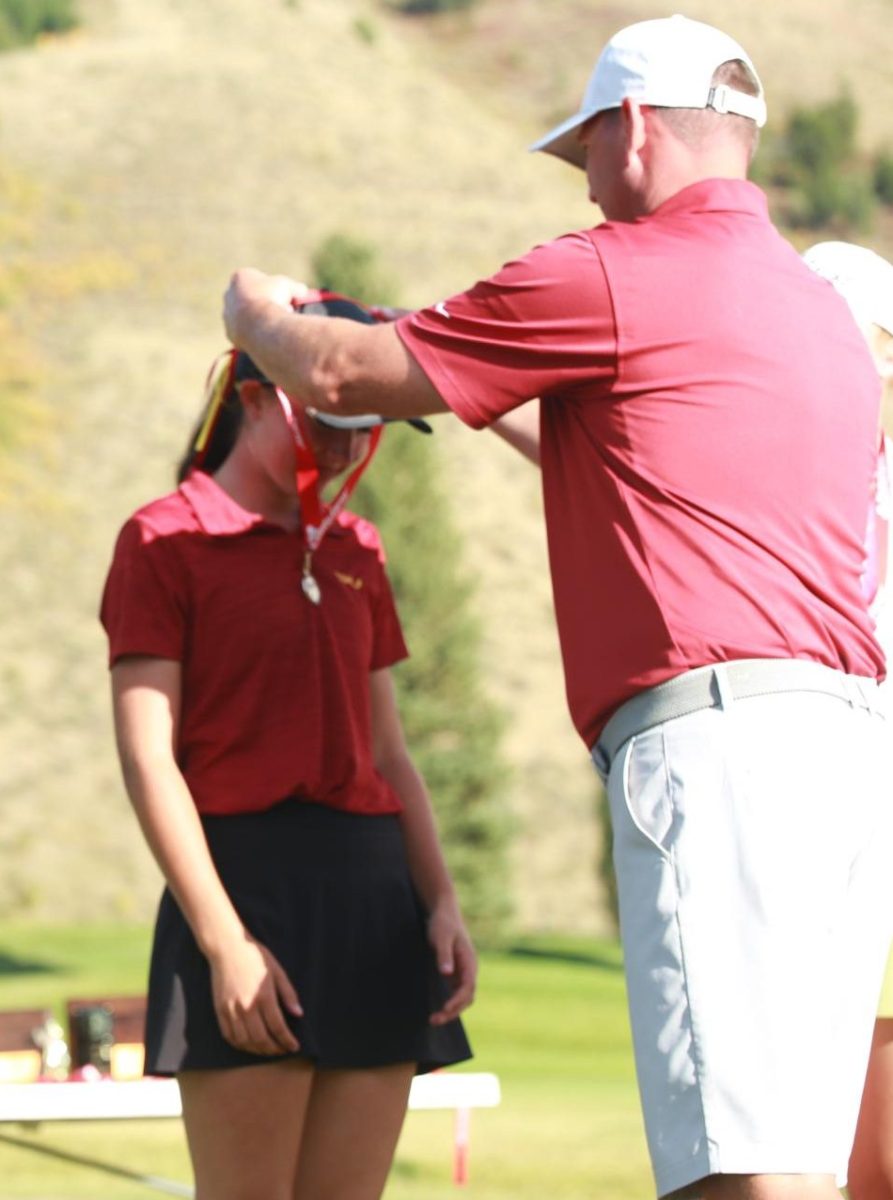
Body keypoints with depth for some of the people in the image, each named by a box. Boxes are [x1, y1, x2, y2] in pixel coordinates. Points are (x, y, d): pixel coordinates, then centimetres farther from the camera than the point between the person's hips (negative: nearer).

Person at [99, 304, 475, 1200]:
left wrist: (442, 904, 4)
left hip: (374, 892, 6)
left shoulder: (355, 551, 18)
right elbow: (148, 758, -7)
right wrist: (224, 942, -15)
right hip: (248, 882, -6)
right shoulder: (165, 541, 0)